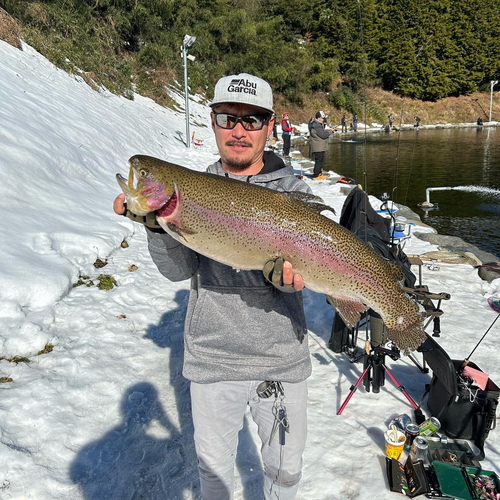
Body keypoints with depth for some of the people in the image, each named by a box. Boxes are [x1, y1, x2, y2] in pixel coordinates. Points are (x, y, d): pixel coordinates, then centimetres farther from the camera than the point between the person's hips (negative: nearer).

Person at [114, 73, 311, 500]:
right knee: (214, 464, 23)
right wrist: (156, 222, -26)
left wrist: (277, 273, -37)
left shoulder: (295, 193, -6)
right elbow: (179, 269, -10)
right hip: (211, 357, 2)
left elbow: (296, 272, -15)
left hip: (280, 359, -1)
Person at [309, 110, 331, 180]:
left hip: (321, 147, 11)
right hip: (318, 148, -11)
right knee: (318, 161, -7)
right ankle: (316, 175, -2)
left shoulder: (319, 124, 15)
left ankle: (319, 173, 27)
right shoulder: (316, 126, -19)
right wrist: (329, 131, -8)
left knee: (321, 160, 17)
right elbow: (323, 135, -21)